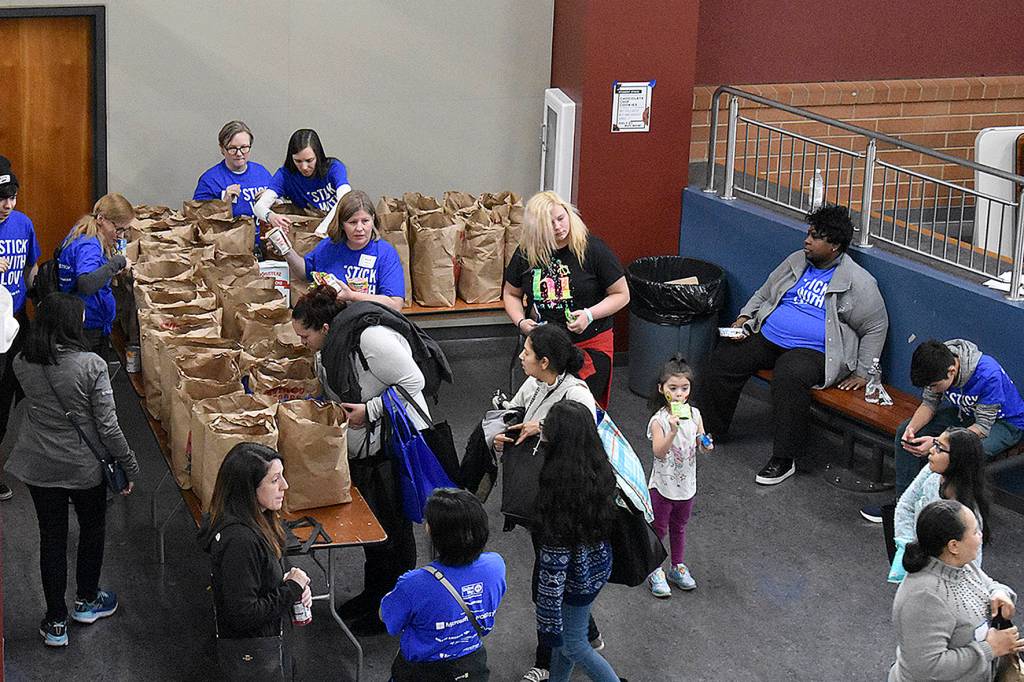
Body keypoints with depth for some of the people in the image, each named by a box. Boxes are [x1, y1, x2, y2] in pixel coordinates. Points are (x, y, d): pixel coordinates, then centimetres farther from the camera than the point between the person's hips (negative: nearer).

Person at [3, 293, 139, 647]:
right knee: (92, 528, 23)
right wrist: (130, 465, -6)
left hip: (38, 467, 3)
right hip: (84, 466, -3)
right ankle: (87, 601, 39)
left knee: (52, 538, 15)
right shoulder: (91, 365, -22)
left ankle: (56, 623, 22)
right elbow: (108, 426, -18)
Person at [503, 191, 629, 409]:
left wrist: (590, 315, -20)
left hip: (590, 345, -3)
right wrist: (520, 322, -6)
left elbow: (621, 295, -5)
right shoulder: (526, 253, -2)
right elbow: (511, 294, 13)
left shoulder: (592, 249, -12)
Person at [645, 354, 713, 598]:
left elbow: (701, 443, 4)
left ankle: (678, 567, 37)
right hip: (663, 484, -5)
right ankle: (655, 572, 24)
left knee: (679, 527, 22)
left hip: (687, 483, 5)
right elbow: (659, 452, -29)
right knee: (659, 529, 10)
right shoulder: (659, 420, -21)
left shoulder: (694, 414, -5)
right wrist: (673, 431, -43)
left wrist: (706, 444, -19)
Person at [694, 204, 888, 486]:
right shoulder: (797, 261, 14)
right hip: (767, 337, 6)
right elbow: (764, 294, 24)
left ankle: (784, 459, -27)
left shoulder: (857, 281, -3)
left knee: (788, 378, -37)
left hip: (814, 351, -6)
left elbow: (876, 327, 1)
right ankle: (708, 429, 1)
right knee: (722, 360, -16)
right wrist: (745, 318, 5)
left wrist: (862, 373, -4)